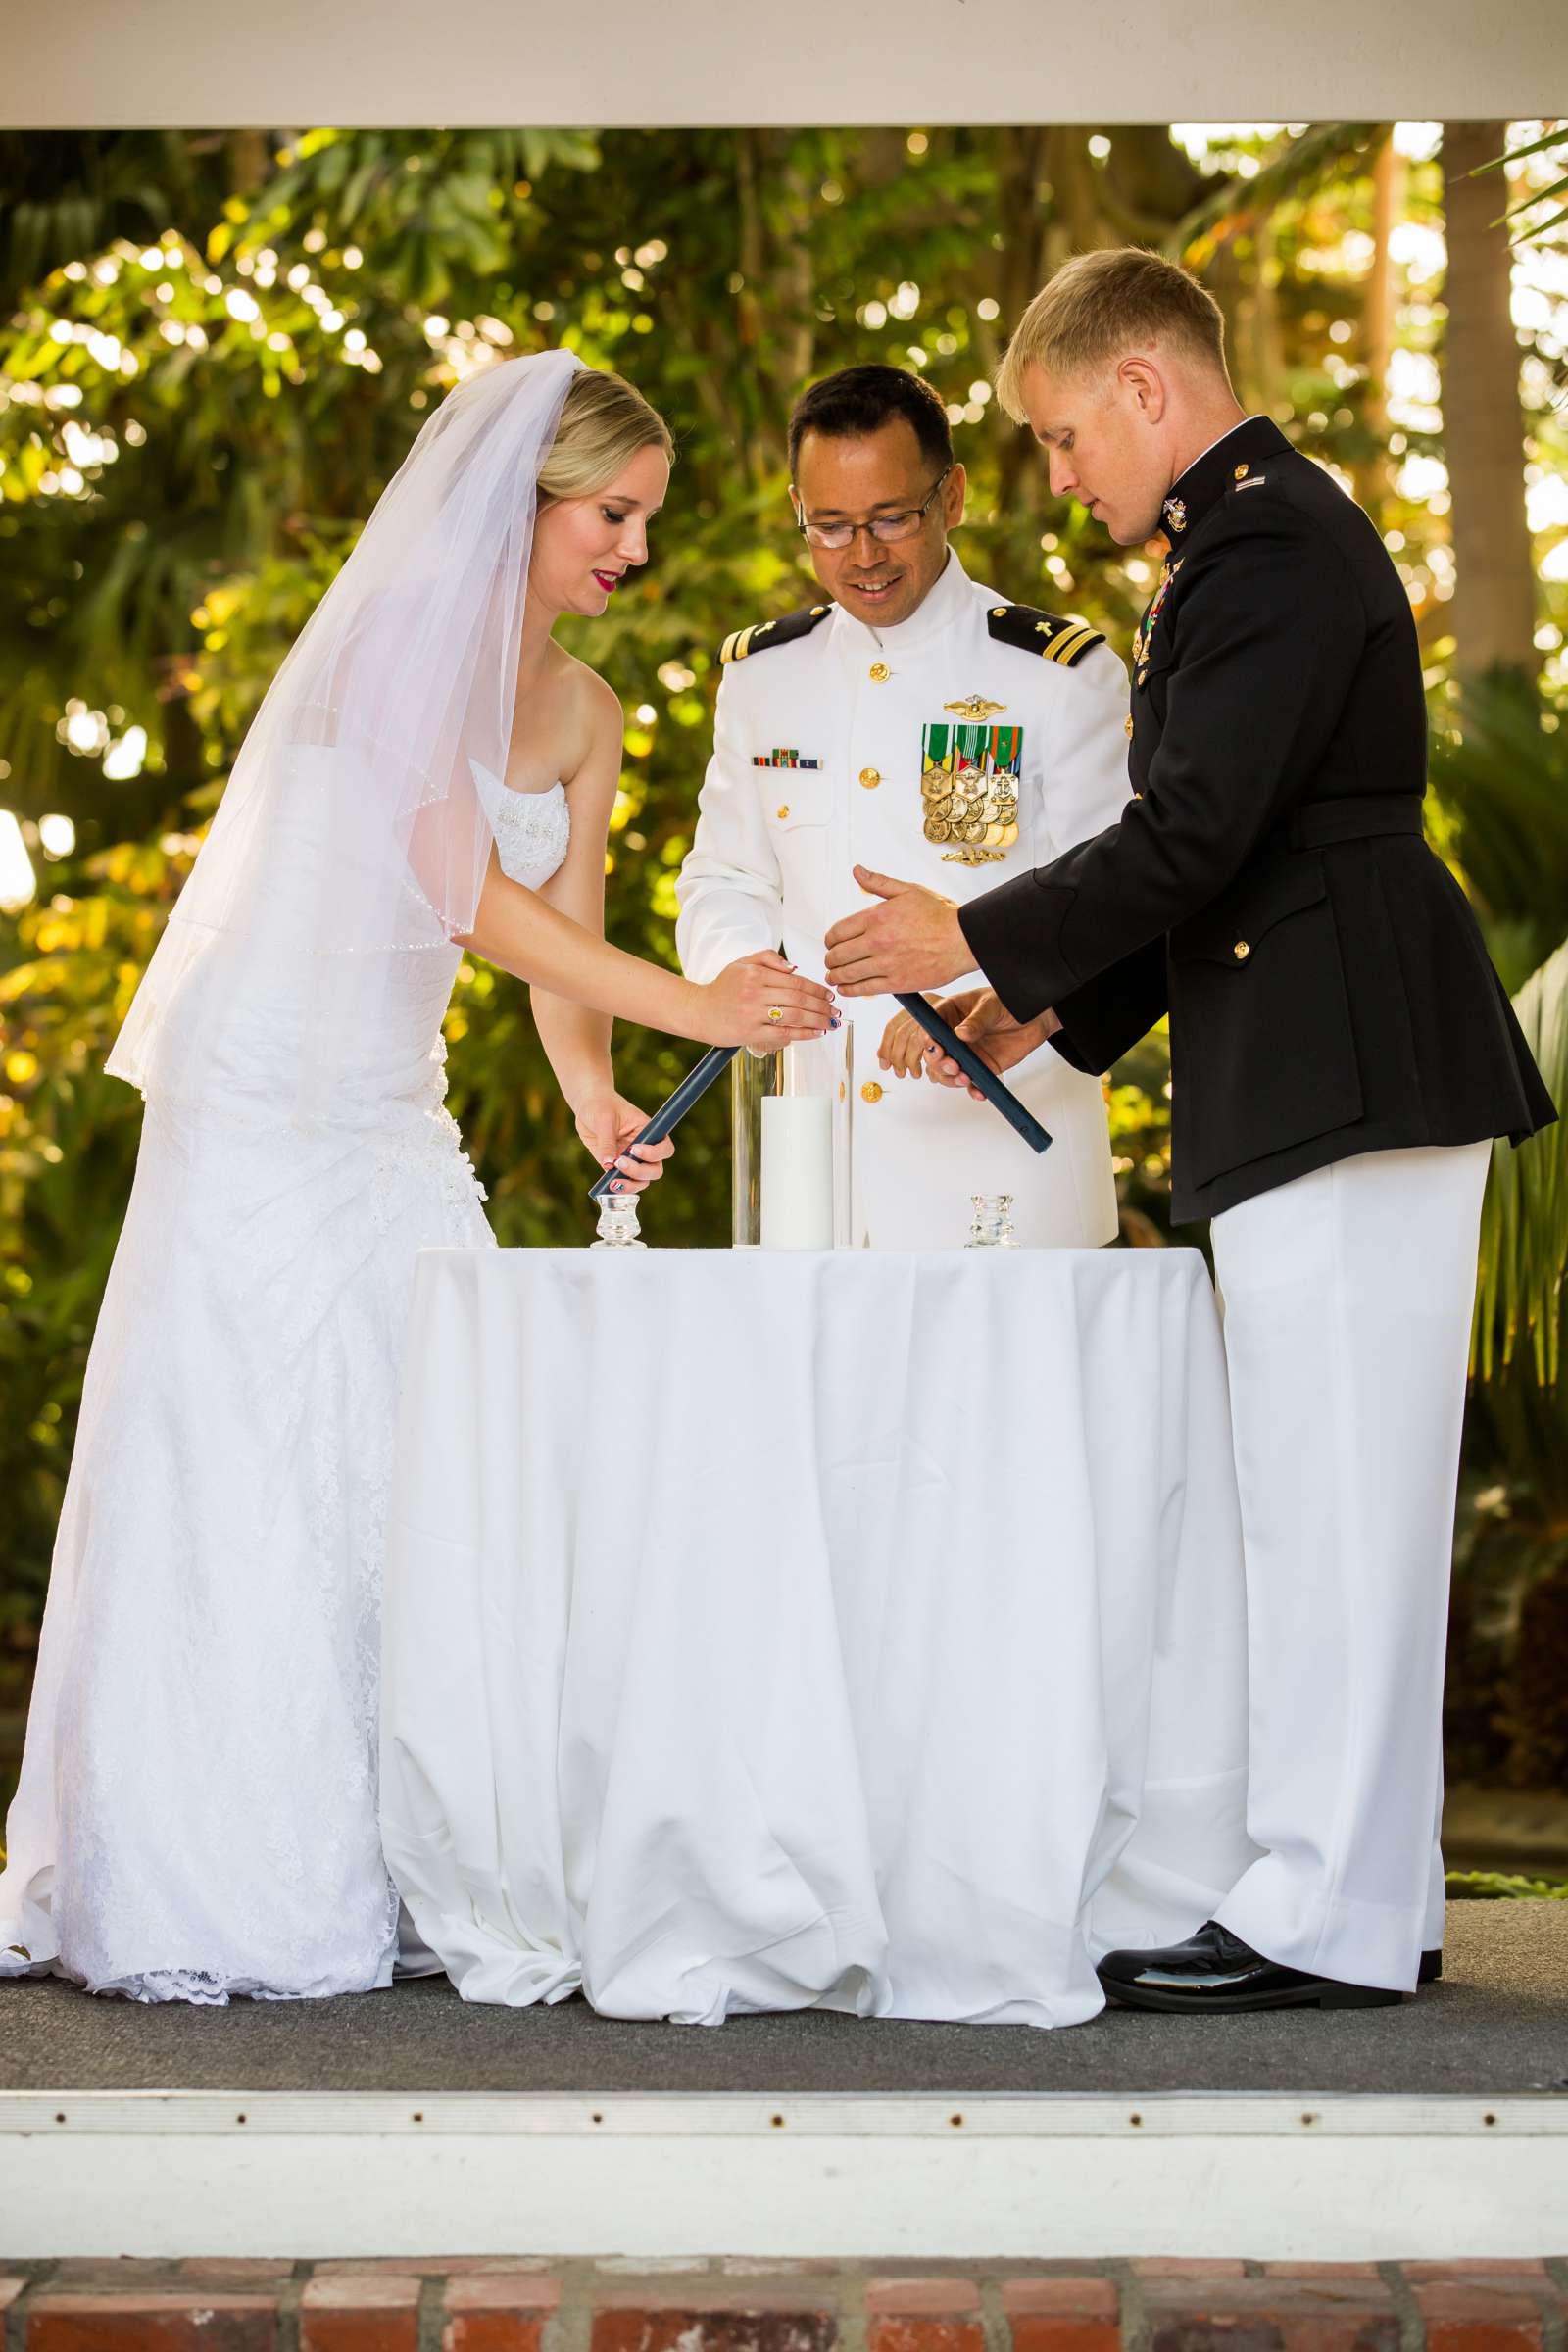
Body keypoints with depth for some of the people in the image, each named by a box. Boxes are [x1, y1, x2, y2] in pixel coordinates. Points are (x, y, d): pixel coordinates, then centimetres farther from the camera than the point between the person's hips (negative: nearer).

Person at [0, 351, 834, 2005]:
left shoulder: (582, 714, 11)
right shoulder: (399, 640, -12)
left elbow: (556, 940, 7)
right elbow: (469, 893, -19)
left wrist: (594, 1096, -13)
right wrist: (689, 1006, -25)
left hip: (397, 1118, 7)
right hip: (262, 1101, -7)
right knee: (253, 1482, -7)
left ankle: (389, 1880, 6)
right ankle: (213, 1907, -1)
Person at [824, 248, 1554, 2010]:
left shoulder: (1268, 545, -13)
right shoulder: (1261, 530, 21)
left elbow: (1192, 835, -19)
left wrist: (980, 941, -7)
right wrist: (1058, 1009, 17)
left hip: (1349, 1077, -11)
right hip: (1319, 1084, 11)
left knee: (1328, 1497, -7)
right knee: (1331, 1501, 11)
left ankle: (1327, 1917, -3)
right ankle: (1372, 1894, 17)